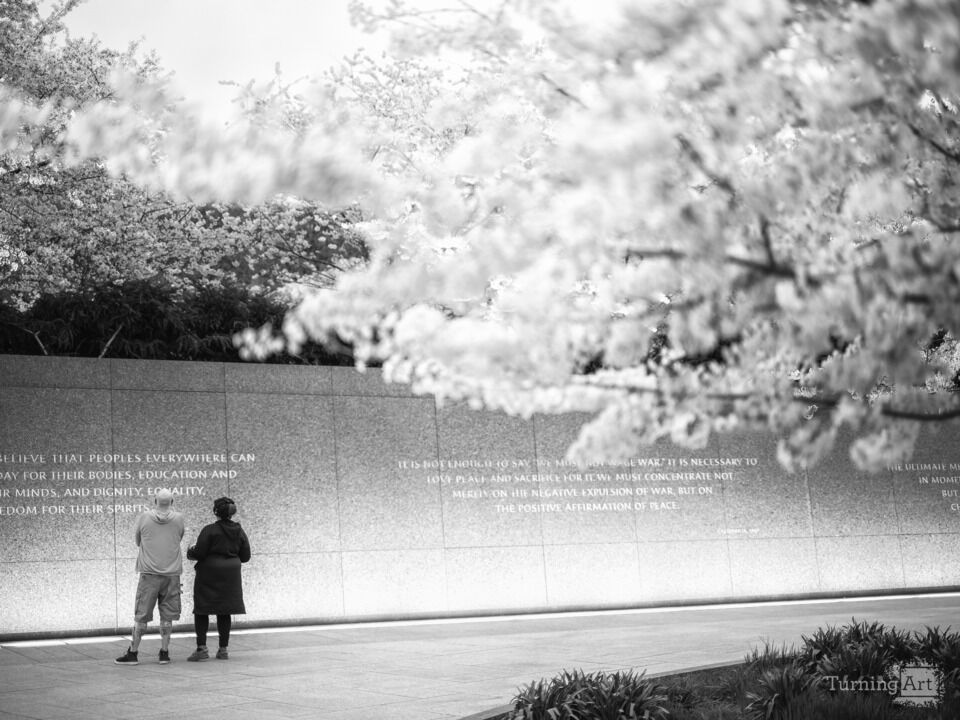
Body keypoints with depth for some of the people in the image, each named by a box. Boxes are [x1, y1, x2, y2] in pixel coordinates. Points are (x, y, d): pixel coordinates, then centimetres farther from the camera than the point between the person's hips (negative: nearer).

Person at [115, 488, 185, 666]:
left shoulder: (144, 517, -2)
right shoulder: (178, 519, -1)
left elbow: (137, 541, 9)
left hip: (149, 572, -1)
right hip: (172, 573, 1)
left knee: (141, 615, 4)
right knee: (167, 616, 8)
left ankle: (133, 653, 8)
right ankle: (164, 652, 10)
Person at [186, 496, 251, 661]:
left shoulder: (210, 530, -12)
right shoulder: (239, 532, 3)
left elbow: (199, 553, -14)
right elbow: (245, 556, 7)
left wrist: (190, 551, 8)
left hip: (209, 575, -5)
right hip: (230, 576, 5)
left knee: (201, 611, 3)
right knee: (224, 613, 10)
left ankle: (202, 648, -5)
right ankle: (223, 649, 10)